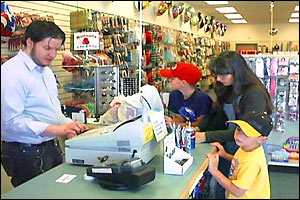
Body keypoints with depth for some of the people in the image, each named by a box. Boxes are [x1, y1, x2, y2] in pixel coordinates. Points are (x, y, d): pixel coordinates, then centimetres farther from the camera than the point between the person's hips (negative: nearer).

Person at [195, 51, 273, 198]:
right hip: (229, 144, 7)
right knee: (221, 183, 16)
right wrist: (199, 128, -10)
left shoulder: (255, 93, -23)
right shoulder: (228, 89, 1)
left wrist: (207, 136, -28)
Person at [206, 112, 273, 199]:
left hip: (248, 196, -7)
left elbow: (238, 192, -31)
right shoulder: (247, 147, -9)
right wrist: (224, 154, -2)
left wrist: (214, 170, -33)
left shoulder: (252, 162, -33)